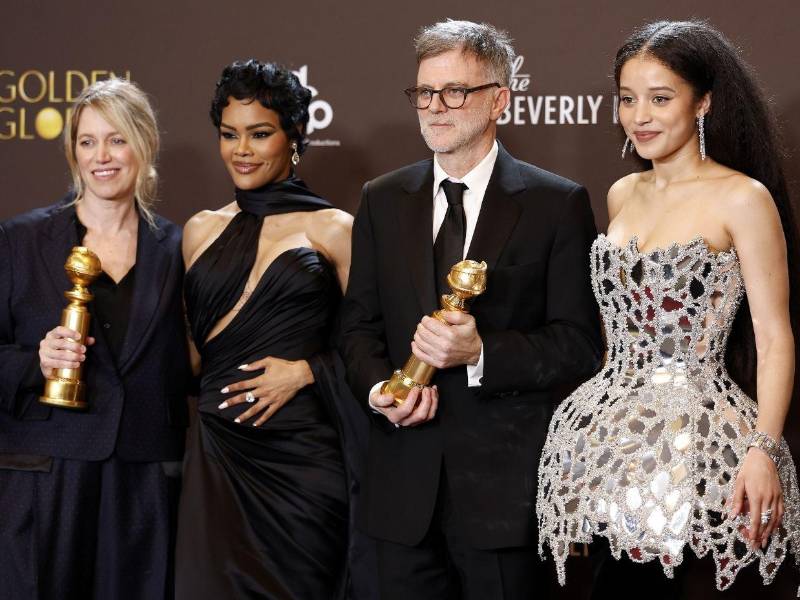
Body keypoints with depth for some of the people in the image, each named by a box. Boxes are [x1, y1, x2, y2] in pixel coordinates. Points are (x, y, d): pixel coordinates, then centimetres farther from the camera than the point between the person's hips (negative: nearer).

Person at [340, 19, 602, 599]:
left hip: (505, 481, -3)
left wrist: (482, 353, -19)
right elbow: (360, 325, 13)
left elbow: (581, 344, -5)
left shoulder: (558, 204, -2)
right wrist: (378, 389, -7)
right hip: (405, 481, 3)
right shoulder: (382, 201, 10)